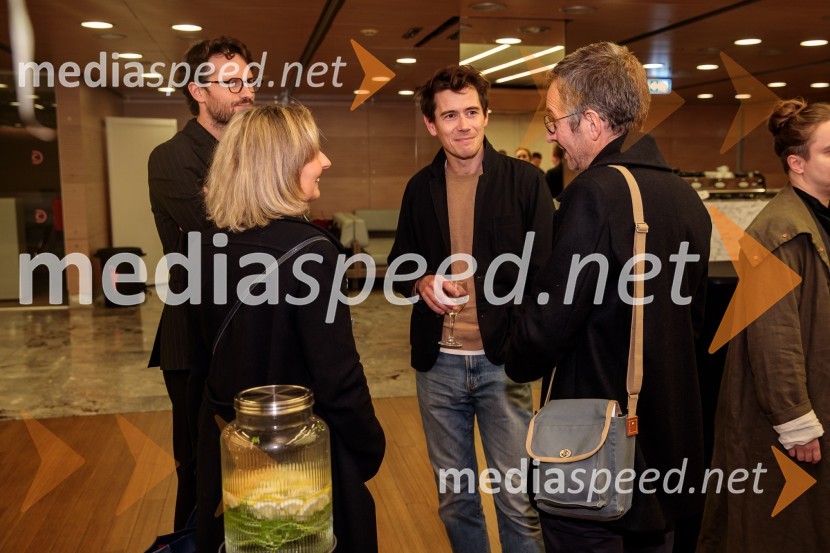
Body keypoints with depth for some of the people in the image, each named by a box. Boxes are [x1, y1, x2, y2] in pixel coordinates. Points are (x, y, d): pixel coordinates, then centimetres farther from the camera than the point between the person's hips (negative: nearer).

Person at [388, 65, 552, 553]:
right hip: (438, 363, 4)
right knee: (454, 499, 16)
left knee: (519, 502, 4)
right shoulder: (420, 188, 6)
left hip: (503, 361, -3)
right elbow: (401, 264, 17)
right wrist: (420, 283, -7)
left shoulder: (524, 181, -5)